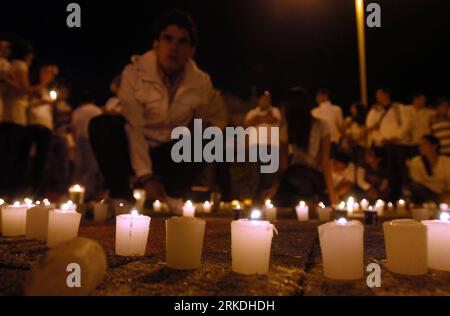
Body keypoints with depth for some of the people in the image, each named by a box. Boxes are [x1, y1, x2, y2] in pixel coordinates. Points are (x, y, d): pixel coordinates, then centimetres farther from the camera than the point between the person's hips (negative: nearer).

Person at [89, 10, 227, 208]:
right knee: (102, 125, -28)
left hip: (171, 156, 2)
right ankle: (121, 196, -14)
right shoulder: (134, 73, -16)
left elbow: (218, 119, 7)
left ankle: (169, 198, -10)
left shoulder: (201, 82, -9)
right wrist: (146, 177, -29)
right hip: (135, 150, -2)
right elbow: (134, 128, -22)